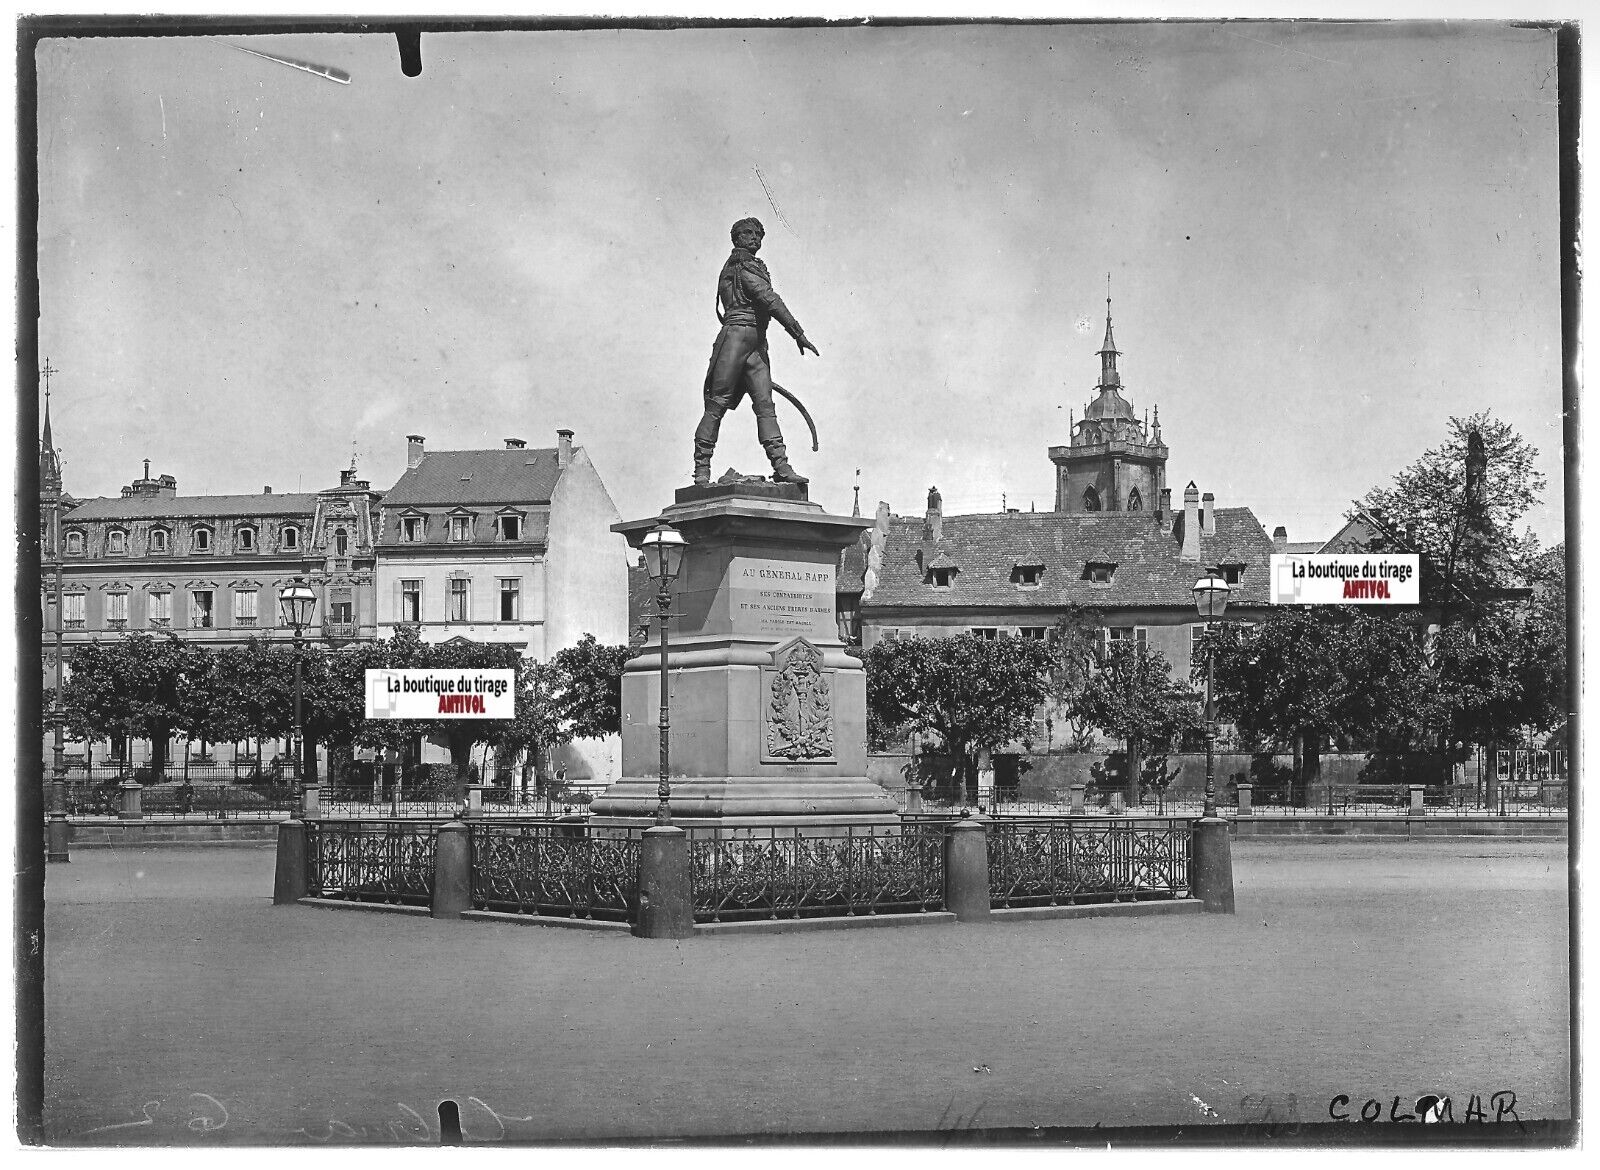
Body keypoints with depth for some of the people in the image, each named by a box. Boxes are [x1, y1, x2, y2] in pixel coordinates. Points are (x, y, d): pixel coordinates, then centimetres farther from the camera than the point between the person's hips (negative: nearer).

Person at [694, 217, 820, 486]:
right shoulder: (743, 265, -4)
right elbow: (770, 300, -13)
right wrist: (798, 333, -15)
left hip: (757, 343, 9)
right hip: (738, 334, -9)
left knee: (765, 404, -2)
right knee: (718, 403, -8)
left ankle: (781, 466, -11)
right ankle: (702, 468, -7)